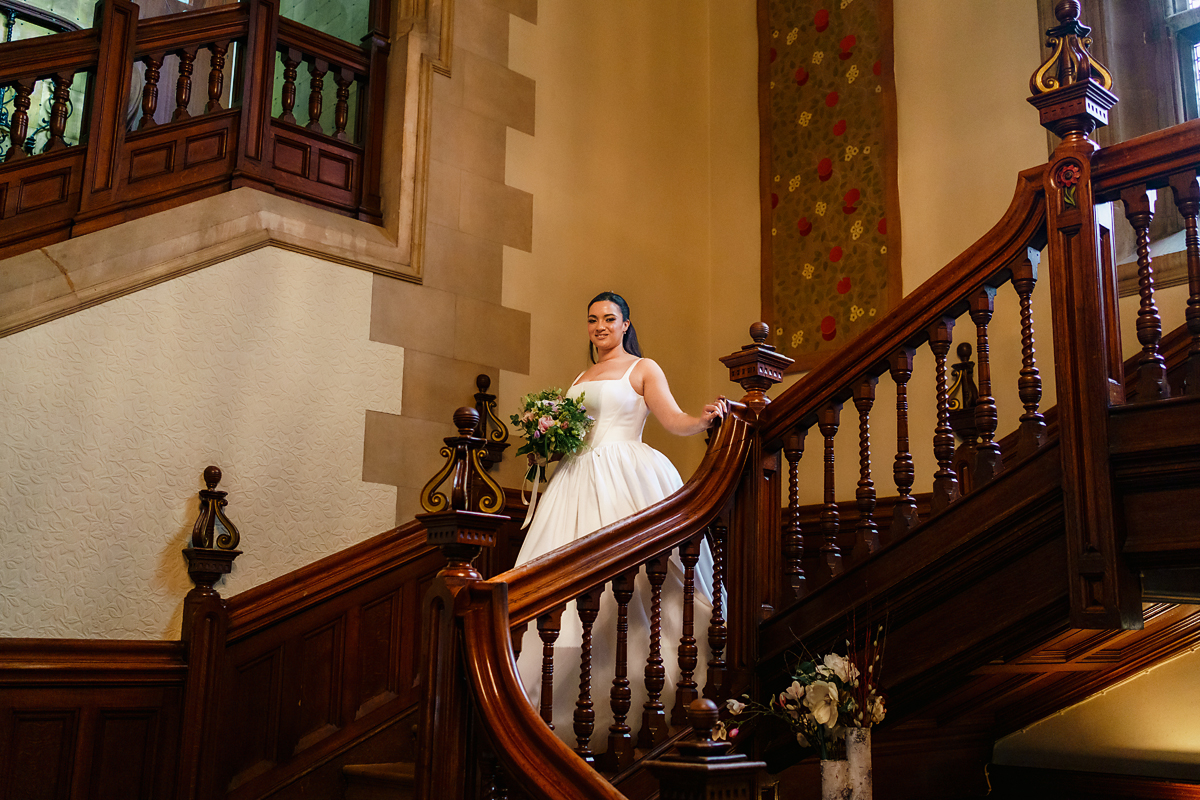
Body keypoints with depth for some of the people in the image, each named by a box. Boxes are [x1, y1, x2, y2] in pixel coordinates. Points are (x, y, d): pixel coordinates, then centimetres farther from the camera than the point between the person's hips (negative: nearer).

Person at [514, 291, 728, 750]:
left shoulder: (643, 369, 9)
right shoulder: (580, 379, 24)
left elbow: (674, 421, -4)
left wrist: (705, 419, -23)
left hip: (627, 479, -5)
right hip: (579, 482, 5)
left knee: (629, 584, -14)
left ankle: (635, 704, -10)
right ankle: (566, 715, -6)